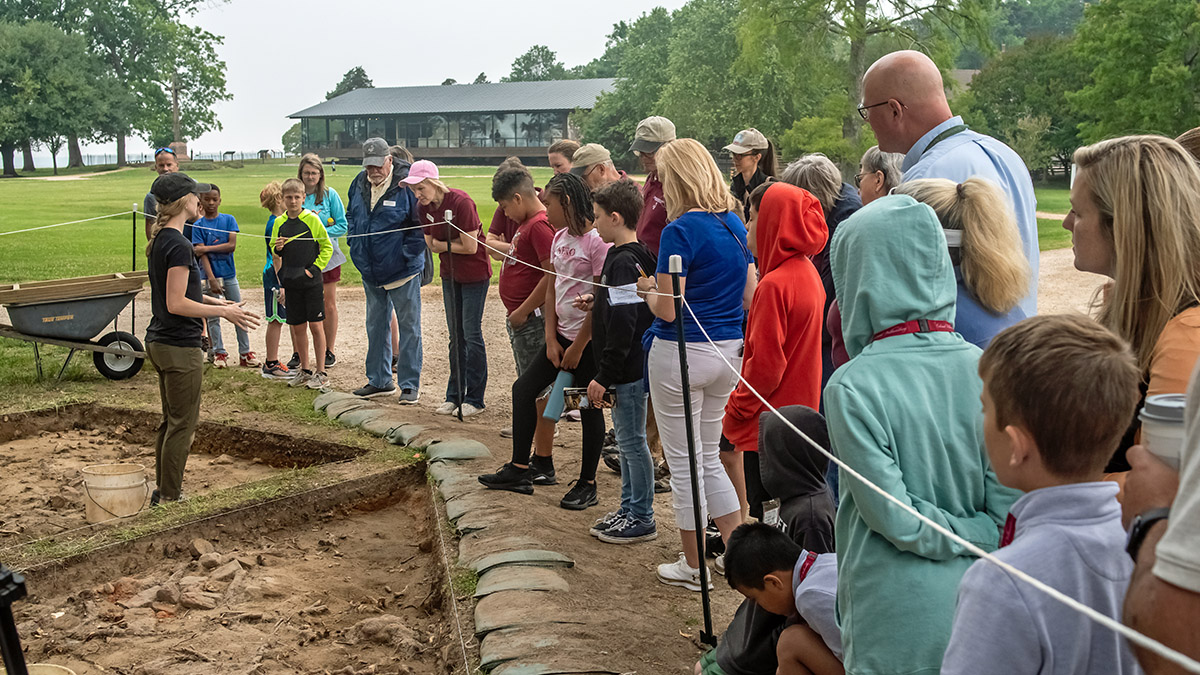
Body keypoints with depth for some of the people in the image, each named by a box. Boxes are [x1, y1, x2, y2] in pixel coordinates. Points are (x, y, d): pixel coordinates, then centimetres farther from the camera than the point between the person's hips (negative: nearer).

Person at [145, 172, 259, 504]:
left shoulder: (160, 240, 11)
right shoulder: (179, 245, -19)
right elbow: (176, 304, -22)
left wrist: (214, 302, 16)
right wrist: (223, 312, -17)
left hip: (158, 341, 10)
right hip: (179, 347, -10)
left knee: (170, 421, 19)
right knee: (183, 425, 0)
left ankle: (162, 490, 28)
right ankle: (170, 498, 8)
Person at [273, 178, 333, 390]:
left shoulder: (312, 219, -5)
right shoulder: (280, 223, 7)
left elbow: (327, 247, -1)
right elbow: (275, 254, 17)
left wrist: (314, 268, -9)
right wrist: (277, 249, -5)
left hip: (311, 281, -4)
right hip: (291, 282, 4)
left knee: (316, 325, -3)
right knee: (297, 327, 9)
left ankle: (320, 373, 4)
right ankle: (305, 369, 21)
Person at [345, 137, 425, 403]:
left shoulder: (407, 184, -16)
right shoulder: (359, 184, 4)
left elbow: (422, 224, -14)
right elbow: (351, 216, 20)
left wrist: (406, 255, -16)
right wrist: (356, 248, 9)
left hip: (403, 271, -7)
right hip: (370, 272, 7)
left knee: (408, 327, 1)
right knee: (376, 326, 16)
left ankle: (410, 385, 9)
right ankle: (379, 380, 28)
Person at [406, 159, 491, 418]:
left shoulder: (461, 202, -23)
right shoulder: (423, 207, -2)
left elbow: (470, 247, -22)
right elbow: (431, 245, 1)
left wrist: (443, 245, -11)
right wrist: (455, 243, -15)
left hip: (474, 274, -7)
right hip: (449, 275, 7)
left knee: (471, 333, -4)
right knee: (456, 335, 11)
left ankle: (475, 399, 3)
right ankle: (454, 395, 19)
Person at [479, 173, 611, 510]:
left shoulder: (597, 241, -17)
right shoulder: (559, 238, 10)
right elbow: (551, 290, 11)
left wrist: (578, 347, -13)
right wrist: (552, 340, 3)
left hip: (588, 341, -9)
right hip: (561, 335, 9)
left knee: (589, 408, 3)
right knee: (524, 388, 8)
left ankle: (587, 486, 16)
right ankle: (520, 469, 18)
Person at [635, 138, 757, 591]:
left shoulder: (681, 231, -16)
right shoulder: (735, 224, 6)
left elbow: (668, 310, -18)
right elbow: (749, 296, 10)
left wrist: (648, 290, 2)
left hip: (681, 352, -7)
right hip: (728, 351, 7)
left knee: (684, 460, 7)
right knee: (709, 456, 20)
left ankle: (694, 566, 18)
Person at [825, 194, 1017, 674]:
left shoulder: (851, 388, -19)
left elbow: (895, 519, -17)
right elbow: (1009, 505, -6)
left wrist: (960, 536, -2)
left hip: (895, 621, -4)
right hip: (974, 601, 5)